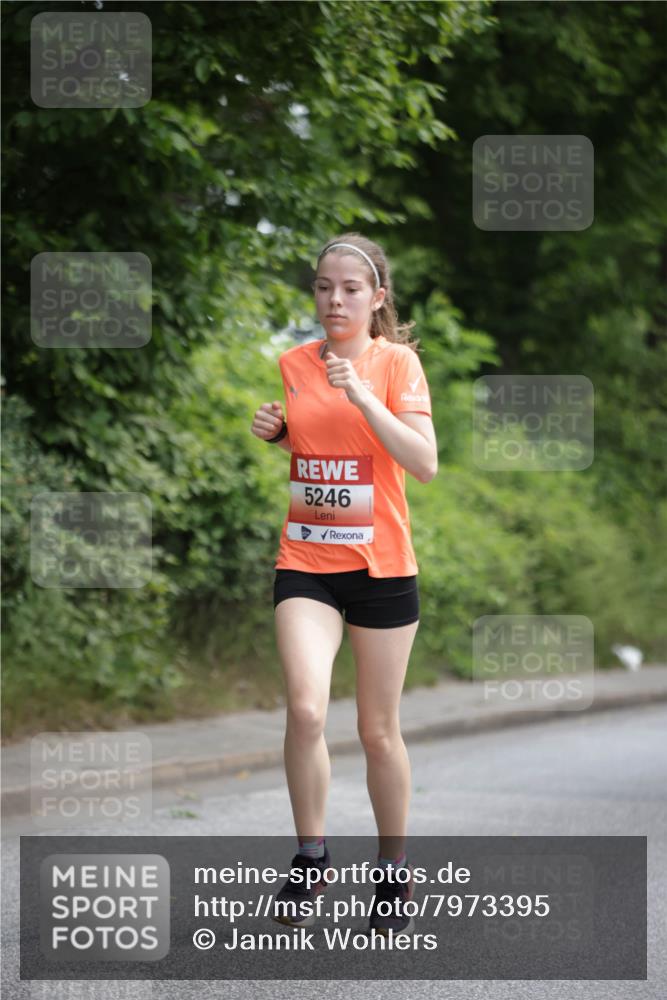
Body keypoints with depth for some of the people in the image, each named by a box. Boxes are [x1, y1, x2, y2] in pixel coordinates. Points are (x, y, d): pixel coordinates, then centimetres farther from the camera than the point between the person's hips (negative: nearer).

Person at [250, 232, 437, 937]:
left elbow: (425, 464, -16)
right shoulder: (292, 364, 5)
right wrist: (270, 433, 0)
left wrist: (362, 396, -24)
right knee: (306, 708, -20)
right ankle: (310, 856, -2)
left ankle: (394, 872, 24)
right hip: (304, 563, 2)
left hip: (382, 566, -2)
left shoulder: (397, 361, -5)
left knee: (379, 731, 6)